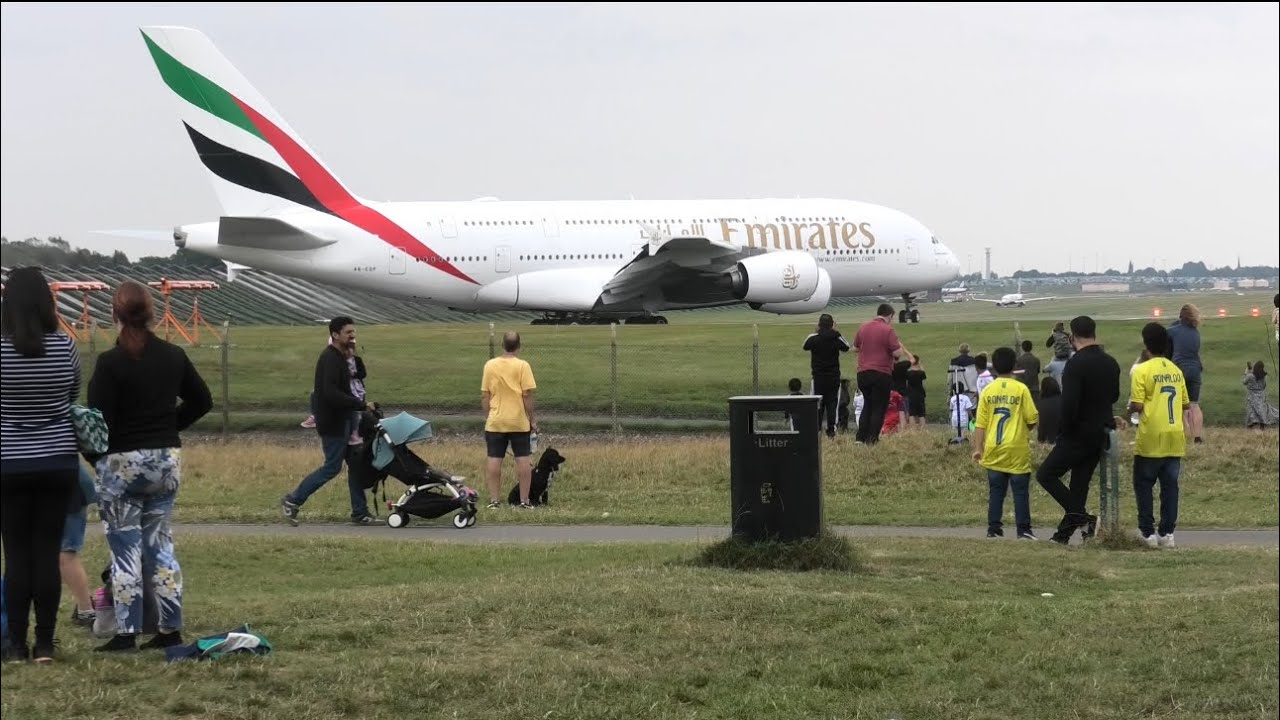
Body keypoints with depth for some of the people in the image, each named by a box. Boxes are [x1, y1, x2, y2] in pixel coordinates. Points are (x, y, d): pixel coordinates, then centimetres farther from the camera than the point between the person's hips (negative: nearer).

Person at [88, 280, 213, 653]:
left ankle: (126, 633, 0)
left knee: (125, 550, 1)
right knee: (160, 545, 13)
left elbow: (98, 421, -16)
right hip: (167, 460, 5)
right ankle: (171, 629, 12)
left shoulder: (110, 363, -15)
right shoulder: (174, 357, 2)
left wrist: (96, 457, 1)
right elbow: (202, 401, 13)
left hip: (121, 463, -5)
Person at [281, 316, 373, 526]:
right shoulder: (330, 359, -19)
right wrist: (361, 405, -27)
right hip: (332, 422, -10)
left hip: (345, 417, 10)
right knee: (332, 467, -4)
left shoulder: (340, 357, 13)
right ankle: (292, 501, 7)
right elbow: (331, 394, -28)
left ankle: (360, 512, 13)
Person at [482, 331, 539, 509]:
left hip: (495, 422, 2)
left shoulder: (490, 365, -1)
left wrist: (487, 417, 12)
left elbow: (484, 396, 1)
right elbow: (527, 395, -9)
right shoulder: (522, 365, -8)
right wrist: (532, 419, -1)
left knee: (494, 460, 5)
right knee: (523, 459, 4)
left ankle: (494, 500, 5)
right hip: (519, 421, -2)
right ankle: (524, 501, 3)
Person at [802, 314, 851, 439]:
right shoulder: (836, 338, -6)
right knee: (832, 402, 5)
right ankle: (831, 430, 0)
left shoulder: (813, 338, -10)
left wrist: (814, 332, 14)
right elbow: (846, 348, 13)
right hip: (834, 376, 1)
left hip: (818, 376, -1)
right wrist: (836, 332, 14)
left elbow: (805, 347, 11)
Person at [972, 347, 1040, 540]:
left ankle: (994, 528, 7)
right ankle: (1023, 530, 1)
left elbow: (980, 423, 1)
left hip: (994, 451, 3)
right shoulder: (1021, 389, -7)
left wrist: (978, 448, 5)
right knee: (1020, 491, 3)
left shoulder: (987, 390, 1)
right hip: (1017, 450, -3)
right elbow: (1032, 419, -6)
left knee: (996, 491, 9)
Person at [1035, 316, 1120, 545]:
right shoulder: (1111, 363, 7)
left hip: (1079, 434, -8)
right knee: (1080, 482, 13)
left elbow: (1069, 403, -23)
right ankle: (1064, 532, 16)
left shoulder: (1076, 365, -18)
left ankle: (1083, 519, -11)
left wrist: (1063, 431, -12)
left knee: (1046, 475, -1)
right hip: (1102, 434, 8)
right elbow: (1114, 397, 21)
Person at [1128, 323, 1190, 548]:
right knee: (1170, 485, 7)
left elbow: (1137, 406, -15)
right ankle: (1167, 532, 5)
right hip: (1175, 439, 4)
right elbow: (1186, 404, 11)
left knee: (1144, 484, 7)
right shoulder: (1176, 371, 7)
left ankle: (1148, 532, 4)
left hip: (1151, 439, -4)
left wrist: (1130, 407, 7)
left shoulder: (1143, 371, -10)